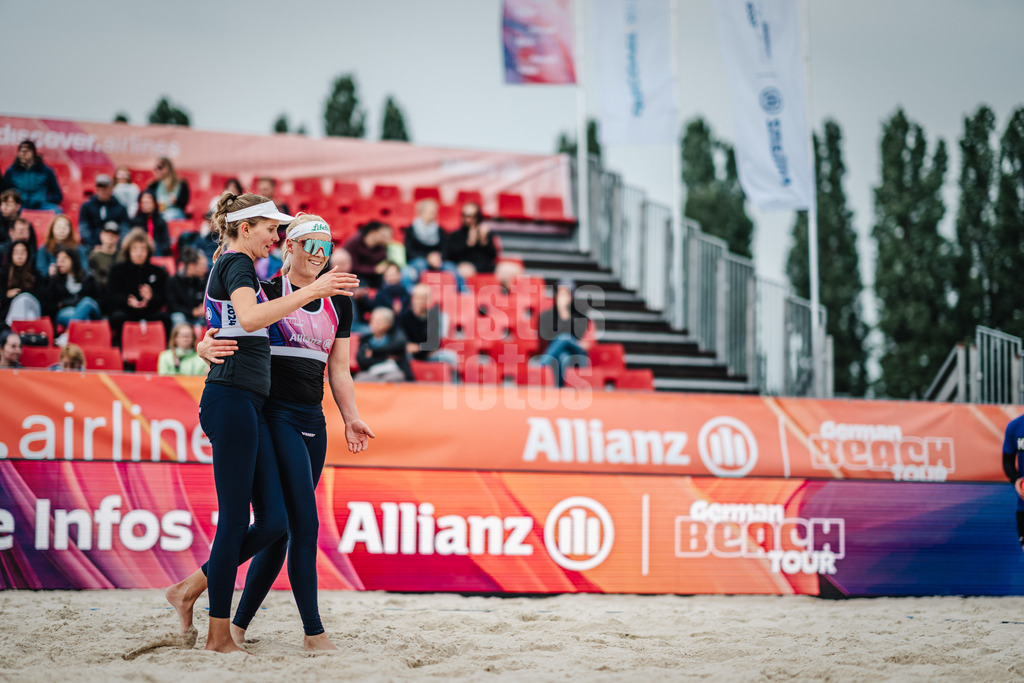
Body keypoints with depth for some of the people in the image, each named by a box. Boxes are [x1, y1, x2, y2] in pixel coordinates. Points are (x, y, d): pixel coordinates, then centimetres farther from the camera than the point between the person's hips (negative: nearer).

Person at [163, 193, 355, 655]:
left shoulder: (227, 267, 24)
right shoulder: (237, 265, -6)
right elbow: (250, 318, -27)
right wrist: (312, 291, -29)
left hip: (248, 405, 10)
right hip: (233, 400, -10)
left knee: (273, 521, 3)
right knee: (236, 520, -7)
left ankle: (189, 590, 14)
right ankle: (219, 634, -1)